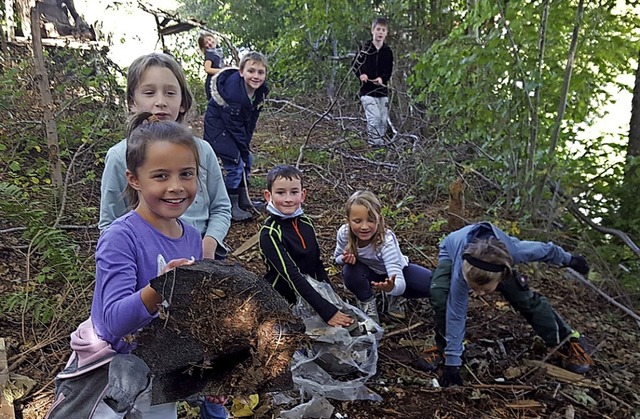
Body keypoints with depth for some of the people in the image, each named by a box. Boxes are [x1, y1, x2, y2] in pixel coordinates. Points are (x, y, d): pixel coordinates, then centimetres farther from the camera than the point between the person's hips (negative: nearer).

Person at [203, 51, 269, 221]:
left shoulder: (261, 91, -10)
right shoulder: (233, 91, -33)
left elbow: (251, 120, -1)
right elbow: (235, 126, -26)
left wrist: (247, 145, -5)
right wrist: (244, 149, -18)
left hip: (235, 125, 8)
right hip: (218, 124, -8)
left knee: (248, 160, 8)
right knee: (235, 163, -13)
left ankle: (243, 200, 23)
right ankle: (232, 207, 0)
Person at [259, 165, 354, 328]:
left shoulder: (306, 223, 1)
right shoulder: (269, 233, -19)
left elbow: (318, 264, 8)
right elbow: (292, 275, -26)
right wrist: (327, 310, -31)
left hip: (312, 294, 6)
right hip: (283, 302, -6)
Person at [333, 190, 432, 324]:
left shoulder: (387, 240, -38)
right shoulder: (344, 233, -28)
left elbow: (400, 284, -44)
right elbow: (338, 257, -6)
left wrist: (392, 287, -68)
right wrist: (345, 259, -31)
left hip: (394, 274, -1)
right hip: (369, 273, 2)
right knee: (349, 271, -32)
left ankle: (394, 297, 5)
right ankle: (367, 301, -1)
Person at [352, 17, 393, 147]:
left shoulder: (387, 51, 6)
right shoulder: (365, 48, -4)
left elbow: (389, 71, 8)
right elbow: (354, 65, 3)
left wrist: (382, 78, -12)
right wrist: (360, 74, -16)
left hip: (382, 91, 4)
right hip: (367, 90, -4)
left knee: (384, 119, 7)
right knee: (374, 118, -14)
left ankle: (381, 142, 20)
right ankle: (374, 143, -7)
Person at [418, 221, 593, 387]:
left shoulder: (514, 251, -42)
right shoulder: (460, 272, -45)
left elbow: (547, 250, -19)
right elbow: (455, 316, -36)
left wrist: (569, 260, 3)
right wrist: (452, 363, -31)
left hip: (492, 257, 2)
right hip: (452, 251, -2)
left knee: (526, 298, -3)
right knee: (440, 296, -29)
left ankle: (569, 340, 21)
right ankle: (443, 347, -6)